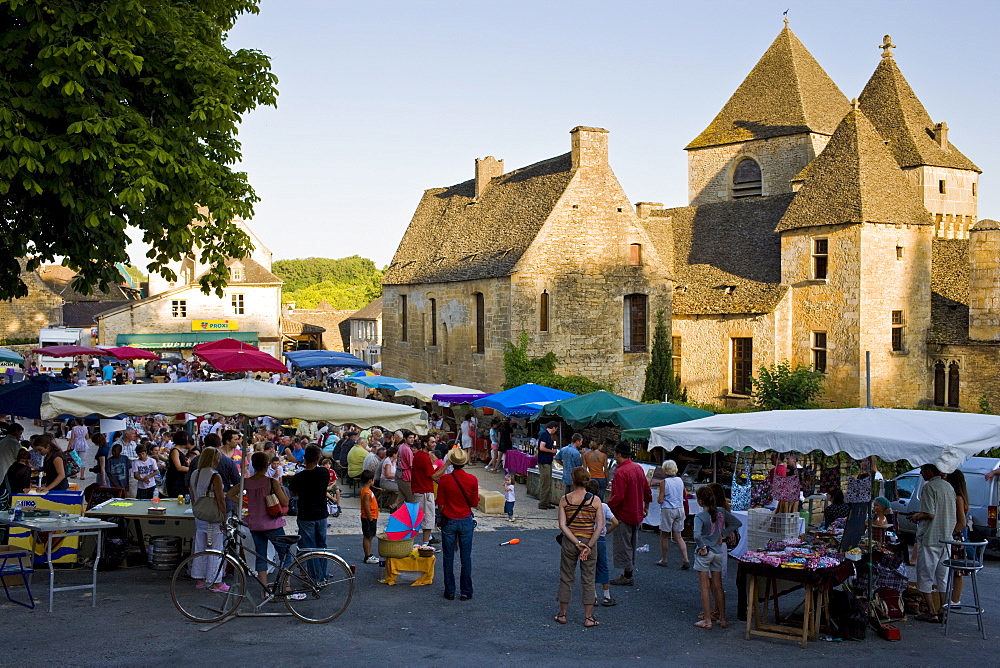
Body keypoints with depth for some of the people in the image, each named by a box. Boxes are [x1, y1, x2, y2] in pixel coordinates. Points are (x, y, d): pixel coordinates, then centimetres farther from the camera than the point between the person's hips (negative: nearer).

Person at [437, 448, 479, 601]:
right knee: (466, 558, 9)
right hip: (466, 522, 1)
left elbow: (441, 504, -7)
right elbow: (474, 503, -4)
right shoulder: (472, 479, -9)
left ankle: (450, 592, 13)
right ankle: (466, 592, 12)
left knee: (449, 558, 9)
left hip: (449, 522, -1)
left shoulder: (444, 479, -12)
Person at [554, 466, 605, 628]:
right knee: (588, 580, 9)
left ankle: (562, 614, 21)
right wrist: (588, 546, -13)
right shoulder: (595, 500, -6)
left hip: (569, 542, 1)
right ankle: (588, 618, 11)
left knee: (566, 578, 14)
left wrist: (577, 543, -12)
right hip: (589, 541, 0)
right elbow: (600, 526, -12)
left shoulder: (565, 500, -6)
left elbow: (562, 525, -12)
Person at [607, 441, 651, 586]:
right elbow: (647, 489, 14)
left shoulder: (621, 472, -21)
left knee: (623, 545, -1)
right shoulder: (638, 468, 5)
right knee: (632, 545, 16)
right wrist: (646, 505, 26)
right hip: (637, 514, 9)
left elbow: (618, 497, -26)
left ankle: (626, 576, 3)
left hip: (624, 514, -9)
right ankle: (629, 573, 23)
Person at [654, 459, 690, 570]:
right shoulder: (680, 481, 5)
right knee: (678, 536, 9)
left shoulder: (664, 482, -12)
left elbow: (660, 500, -15)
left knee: (664, 536, 9)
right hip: (680, 509, 5)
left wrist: (657, 499, 10)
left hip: (668, 510, -5)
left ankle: (663, 560, 17)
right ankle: (685, 560, -3)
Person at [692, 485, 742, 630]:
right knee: (718, 586, 14)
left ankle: (707, 621, 4)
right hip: (719, 551, 5)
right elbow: (737, 523, 6)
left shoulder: (700, 516, -17)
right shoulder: (721, 511, -1)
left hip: (704, 554, -5)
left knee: (705, 587, 2)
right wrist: (723, 534, 6)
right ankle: (722, 618, 19)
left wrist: (702, 547, -17)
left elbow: (697, 535, -32)